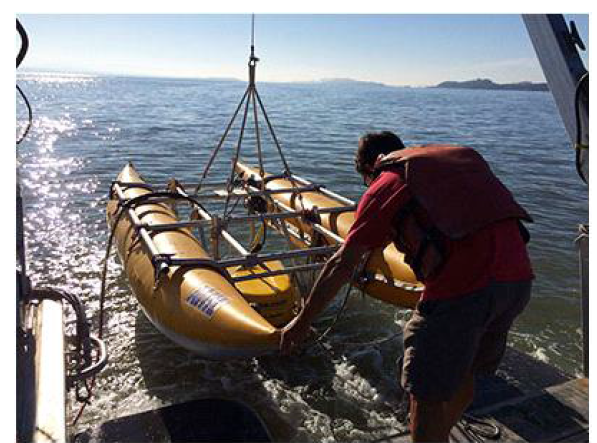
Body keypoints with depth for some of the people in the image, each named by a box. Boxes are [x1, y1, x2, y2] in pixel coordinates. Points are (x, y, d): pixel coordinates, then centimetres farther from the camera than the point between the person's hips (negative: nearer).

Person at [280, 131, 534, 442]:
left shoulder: (386, 183, 6)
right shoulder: (460, 156, 25)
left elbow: (342, 265, 5)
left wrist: (303, 320, 14)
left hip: (463, 280, -8)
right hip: (518, 276, 8)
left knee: (426, 395, 10)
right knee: (462, 375, 27)